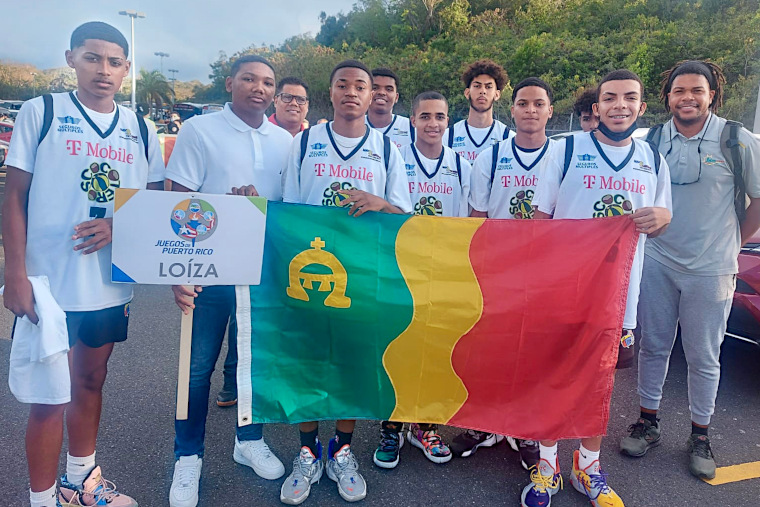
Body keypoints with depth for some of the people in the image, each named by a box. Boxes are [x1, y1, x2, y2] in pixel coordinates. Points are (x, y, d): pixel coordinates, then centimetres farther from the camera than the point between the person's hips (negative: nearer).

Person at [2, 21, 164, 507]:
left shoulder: (139, 130, 8)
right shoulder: (41, 112, -2)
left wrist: (119, 225, -11)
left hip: (111, 282, 4)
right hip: (49, 283, -4)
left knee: (91, 381, 17)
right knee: (49, 397, 4)